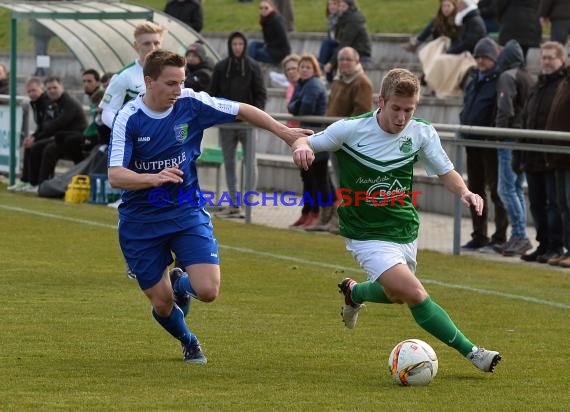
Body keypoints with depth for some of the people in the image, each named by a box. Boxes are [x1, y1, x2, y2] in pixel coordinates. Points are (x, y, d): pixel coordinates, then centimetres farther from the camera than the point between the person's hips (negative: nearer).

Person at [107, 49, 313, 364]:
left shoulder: (191, 104, -9)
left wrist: (284, 132, 3)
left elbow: (242, 111, 4)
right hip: (141, 222, -2)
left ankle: (181, 283, 24)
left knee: (208, 291, -14)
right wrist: (154, 178, -41)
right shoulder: (129, 119, -16)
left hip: (187, 212, 2)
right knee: (161, 303, 1)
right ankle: (188, 342, 37)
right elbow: (115, 176, -24)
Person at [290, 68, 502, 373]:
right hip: (367, 235, -5)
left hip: (406, 231, 5)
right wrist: (301, 146, -27)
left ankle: (353, 292, 59)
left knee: (395, 295, 26)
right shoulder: (350, 130, -17)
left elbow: (446, 172, 3)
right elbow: (307, 142, -3)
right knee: (415, 295, -22)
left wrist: (464, 192, -18)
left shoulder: (422, 133, -8)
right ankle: (471, 352, -13)